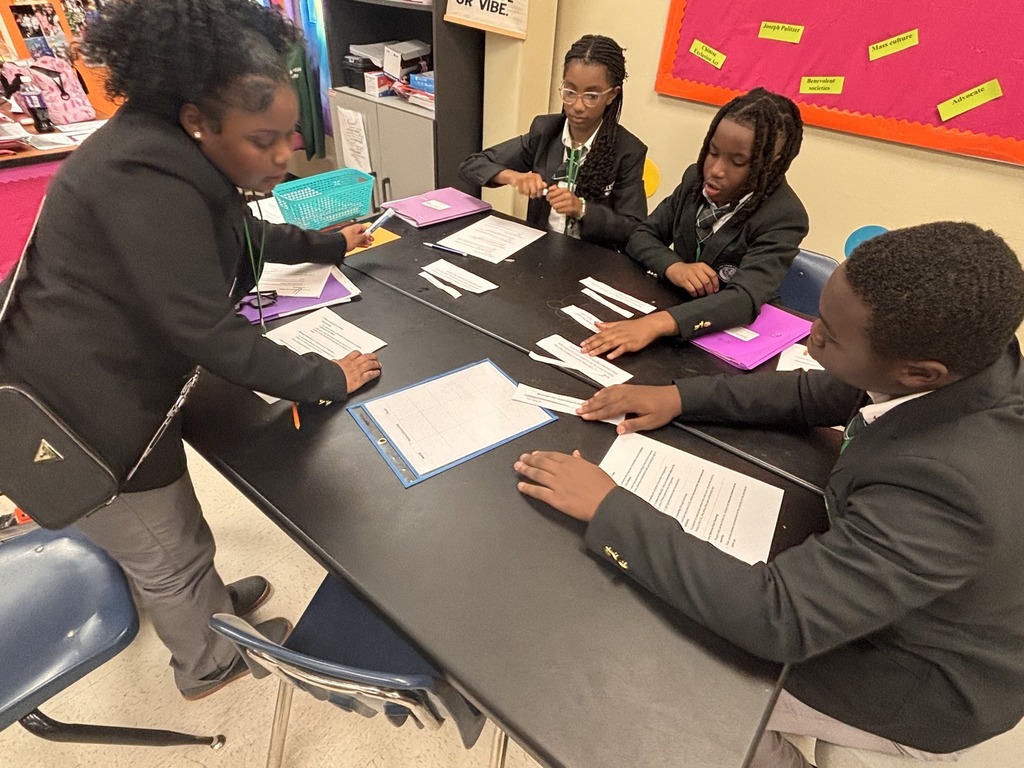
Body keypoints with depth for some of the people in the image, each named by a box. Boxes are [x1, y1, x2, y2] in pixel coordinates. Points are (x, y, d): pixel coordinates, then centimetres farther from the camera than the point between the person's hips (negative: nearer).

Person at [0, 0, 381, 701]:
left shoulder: (174, 155, 2)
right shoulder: (148, 183, -30)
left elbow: (243, 236, 19)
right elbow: (208, 332, -31)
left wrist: (327, 245, 27)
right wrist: (325, 379, -21)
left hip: (106, 391, 9)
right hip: (83, 419, -9)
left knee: (171, 536, 30)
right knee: (170, 559, 16)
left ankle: (215, 605, 57)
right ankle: (212, 664, 44)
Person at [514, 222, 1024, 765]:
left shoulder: (944, 485, -42)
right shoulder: (970, 350, -18)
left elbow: (777, 618, -39)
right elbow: (810, 396, -4)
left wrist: (608, 508, -35)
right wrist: (681, 396, -13)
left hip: (926, 685, -6)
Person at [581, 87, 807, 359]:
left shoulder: (784, 218, -20)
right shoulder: (696, 179, -4)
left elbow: (745, 299, -33)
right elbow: (641, 237, 1)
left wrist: (656, 323, -49)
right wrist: (673, 267, -22)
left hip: (732, 333, -5)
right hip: (674, 303, 5)